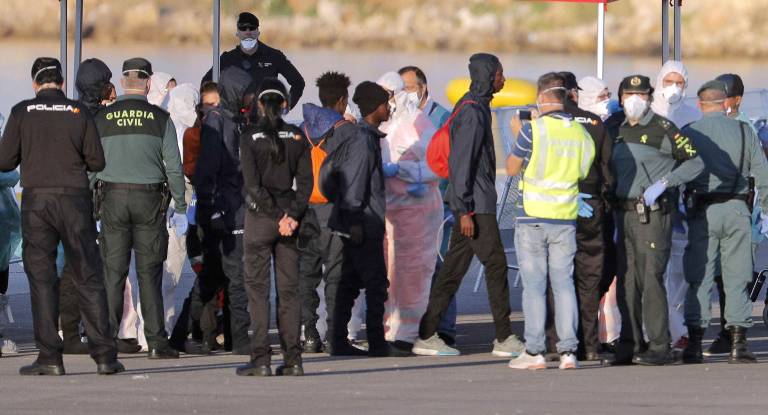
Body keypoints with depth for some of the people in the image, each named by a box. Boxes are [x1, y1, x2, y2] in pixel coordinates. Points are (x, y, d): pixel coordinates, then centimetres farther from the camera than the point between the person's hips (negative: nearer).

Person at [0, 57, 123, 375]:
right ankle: (104, 355, 1)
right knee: (89, 278, 5)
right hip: (75, 199, 1)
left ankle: (50, 356, -3)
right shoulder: (79, 112, 2)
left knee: (41, 278, 3)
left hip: (36, 199, -1)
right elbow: (97, 162, 2)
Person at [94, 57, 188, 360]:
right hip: (149, 199, -1)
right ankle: (156, 342, -1)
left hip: (112, 198, 1)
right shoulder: (160, 119, 0)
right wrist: (180, 208, 5)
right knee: (149, 273, 2)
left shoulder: (102, 119, 3)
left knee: (113, 272, 3)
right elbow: (174, 167, -1)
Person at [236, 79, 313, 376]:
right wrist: (292, 215, -7)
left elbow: (253, 184, -12)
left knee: (258, 287, 0)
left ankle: (261, 359, -6)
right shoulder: (297, 137, 5)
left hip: (260, 216, -3)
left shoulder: (250, 137, -5)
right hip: (289, 214, 3)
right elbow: (305, 182, -1)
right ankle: (293, 360, 3)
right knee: (289, 289, 6)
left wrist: (278, 216, -10)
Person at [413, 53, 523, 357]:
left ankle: (427, 335, 7)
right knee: (495, 265, -6)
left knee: (454, 267, 8)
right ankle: (504, 338, -2)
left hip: (473, 203, 10)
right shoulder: (472, 113, -15)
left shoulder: (477, 107, 17)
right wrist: (465, 210, -21)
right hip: (476, 204, -10)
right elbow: (462, 162, -19)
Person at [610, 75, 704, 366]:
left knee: (651, 279, -10)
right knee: (627, 282, 7)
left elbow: (695, 163, -9)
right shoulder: (620, 132, 15)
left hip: (653, 214, -7)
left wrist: (663, 183, -18)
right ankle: (630, 345, 13)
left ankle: (658, 347, -8)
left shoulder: (663, 129, -6)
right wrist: (612, 206, 12)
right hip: (625, 214, 7)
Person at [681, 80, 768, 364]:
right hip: (737, 209, 1)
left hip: (702, 210, -1)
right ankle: (738, 344, 1)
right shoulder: (744, 131, 3)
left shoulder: (689, 133, 1)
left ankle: (694, 345, -2)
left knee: (699, 279, 2)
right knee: (737, 279, 5)